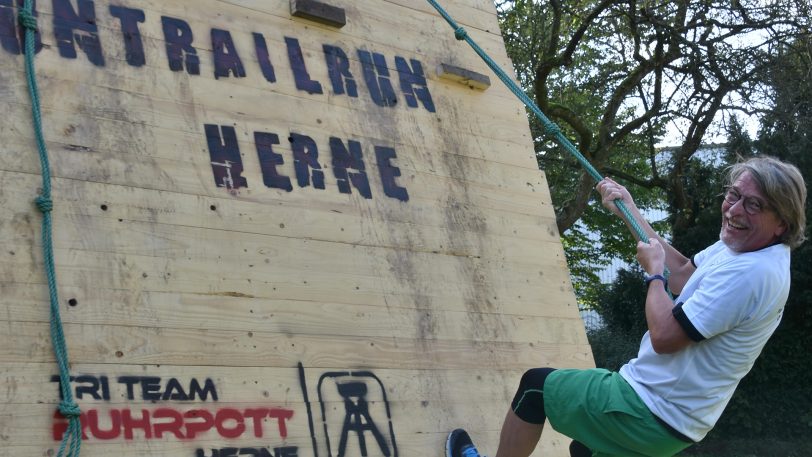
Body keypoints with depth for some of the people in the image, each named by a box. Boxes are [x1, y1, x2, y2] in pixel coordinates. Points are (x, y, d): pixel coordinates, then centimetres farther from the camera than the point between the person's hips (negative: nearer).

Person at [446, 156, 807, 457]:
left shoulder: (752, 273, -30)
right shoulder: (742, 244, -1)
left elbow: (664, 335, -29)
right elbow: (684, 276, 11)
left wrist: (654, 271, -12)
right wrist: (631, 212, 10)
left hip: (653, 415, -9)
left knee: (535, 384, 7)